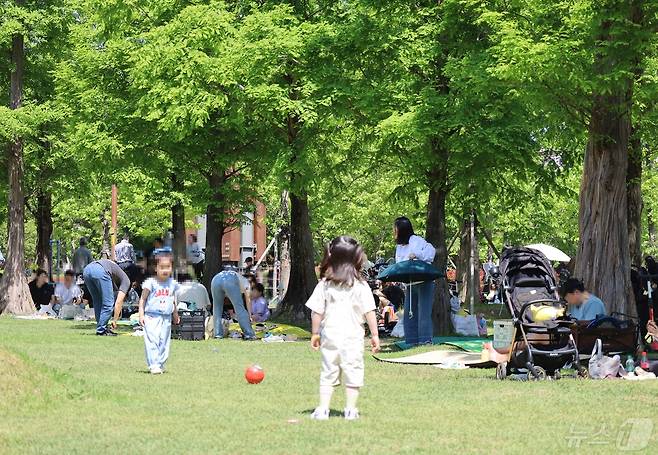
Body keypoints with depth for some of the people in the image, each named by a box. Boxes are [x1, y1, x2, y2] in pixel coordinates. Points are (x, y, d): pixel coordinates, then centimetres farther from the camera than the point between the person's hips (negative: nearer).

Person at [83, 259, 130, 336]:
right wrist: (114, 320, 14)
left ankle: (101, 328, 22)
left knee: (97, 303, 21)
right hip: (100, 271, -8)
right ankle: (101, 331, 5)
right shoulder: (126, 280, 21)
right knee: (108, 303, 4)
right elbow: (118, 302, 10)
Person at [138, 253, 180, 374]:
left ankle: (160, 364, 15)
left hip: (166, 318, 5)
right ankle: (153, 365, -13)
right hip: (152, 317, -5)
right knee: (152, 341, -13)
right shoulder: (150, 283, -7)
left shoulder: (173, 284, 8)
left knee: (164, 343, 6)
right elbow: (143, 299, -3)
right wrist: (141, 314, -10)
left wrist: (175, 314, 28)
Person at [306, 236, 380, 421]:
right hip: (353, 337, -2)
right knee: (352, 374, 6)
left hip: (330, 336, 2)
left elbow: (317, 312, 2)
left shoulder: (324, 285, 0)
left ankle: (322, 409, 5)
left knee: (328, 373, 10)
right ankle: (350, 409, 7)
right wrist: (374, 335, 0)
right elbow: (369, 312, -7)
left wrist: (315, 333, 12)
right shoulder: (361, 286, -7)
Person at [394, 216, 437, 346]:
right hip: (410, 285, 9)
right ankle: (412, 342, 16)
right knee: (409, 314, 9)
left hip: (424, 283, -9)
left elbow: (431, 251, -22)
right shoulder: (399, 246, 15)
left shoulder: (416, 241, -11)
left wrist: (416, 255, -31)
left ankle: (426, 341, -10)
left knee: (423, 313, -11)